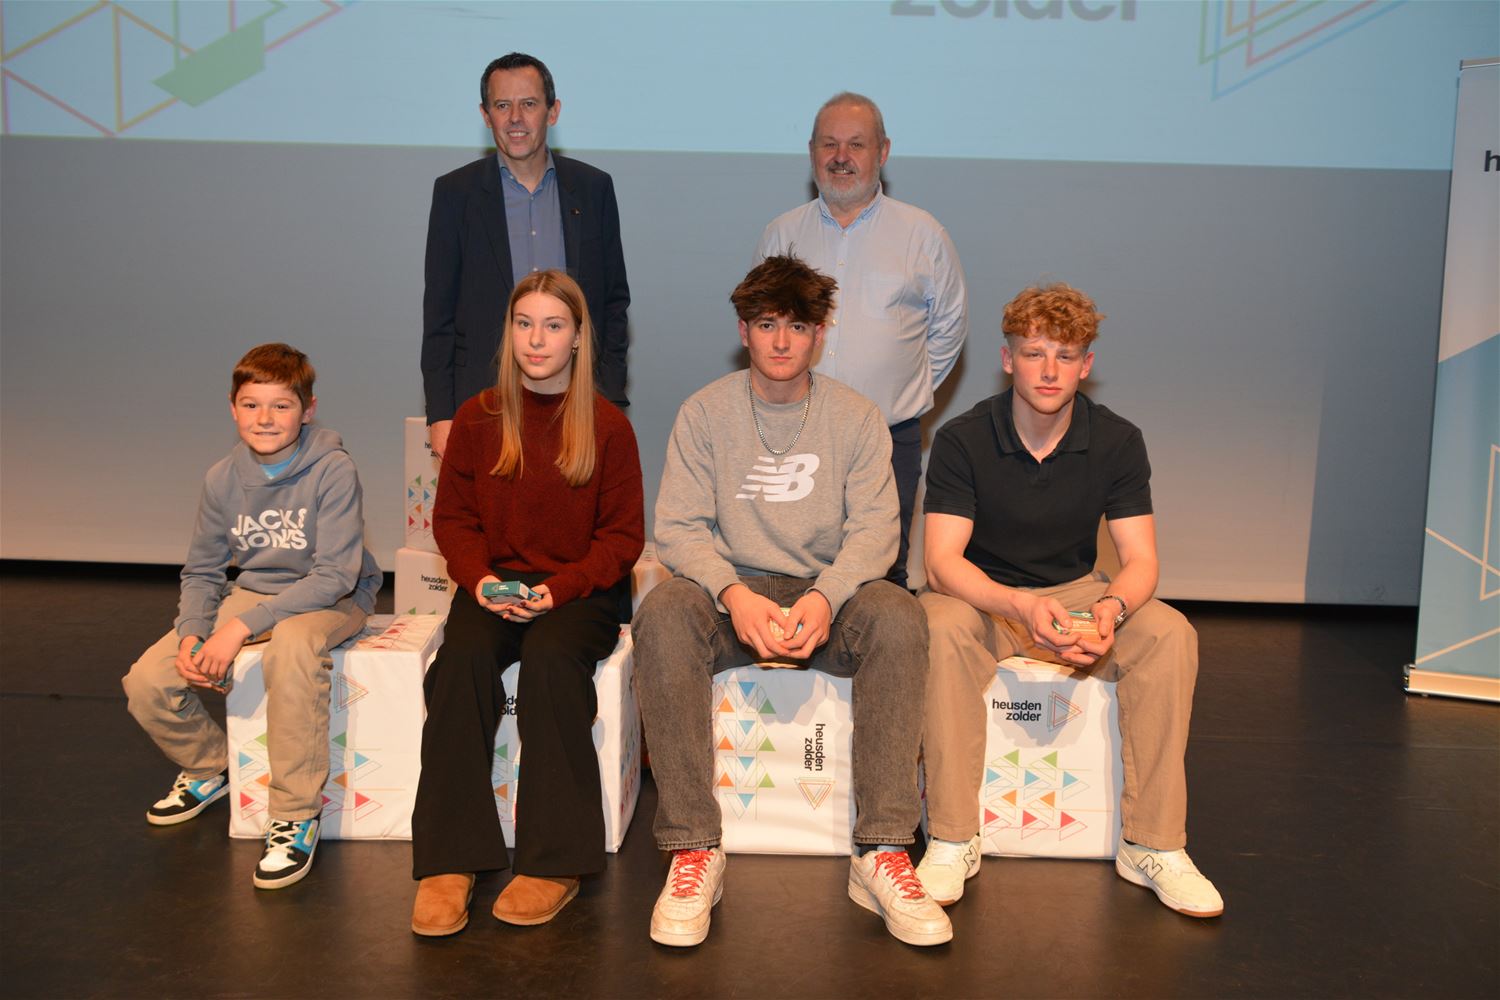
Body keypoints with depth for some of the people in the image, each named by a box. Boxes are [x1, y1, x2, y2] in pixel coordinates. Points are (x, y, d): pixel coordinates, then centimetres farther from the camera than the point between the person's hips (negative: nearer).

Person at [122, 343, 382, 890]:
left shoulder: (334, 470, -19)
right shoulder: (223, 478, -2)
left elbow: (335, 575, -25)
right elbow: (201, 571, 6)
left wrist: (242, 625, -30)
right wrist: (192, 635, -15)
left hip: (330, 600, -5)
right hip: (252, 591, 5)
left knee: (292, 643, -41)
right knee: (147, 682, -12)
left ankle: (296, 815, -27)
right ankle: (210, 764, 21)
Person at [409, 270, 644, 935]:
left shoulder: (607, 426, 1)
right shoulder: (478, 419, 8)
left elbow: (622, 536, 0)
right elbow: (453, 518, 10)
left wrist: (560, 587, -16)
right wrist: (478, 578, -11)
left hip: (581, 589, -2)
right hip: (494, 584, 2)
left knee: (549, 654, -34)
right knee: (464, 655, -30)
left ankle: (555, 862, -26)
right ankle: (448, 861, -27)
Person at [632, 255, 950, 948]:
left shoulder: (855, 417, 5)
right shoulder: (704, 413, 4)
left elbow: (874, 528, -3)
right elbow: (678, 526, -4)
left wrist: (824, 598, -24)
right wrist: (735, 593, -24)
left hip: (827, 591, 1)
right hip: (730, 588, 0)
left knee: (899, 619, -31)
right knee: (662, 617, -33)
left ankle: (882, 853, -28)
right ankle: (694, 850, -28)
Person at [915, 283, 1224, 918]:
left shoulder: (1117, 442, -6)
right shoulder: (963, 440, -13)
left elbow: (1140, 560, -9)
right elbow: (942, 561, -21)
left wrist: (1113, 606, -35)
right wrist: (1019, 606, -41)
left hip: (1076, 593, 2)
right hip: (982, 597, -2)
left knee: (1170, 634, -25)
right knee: (943, 627, -36)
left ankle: (1154, 845, -16)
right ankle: (952, 840, -25)